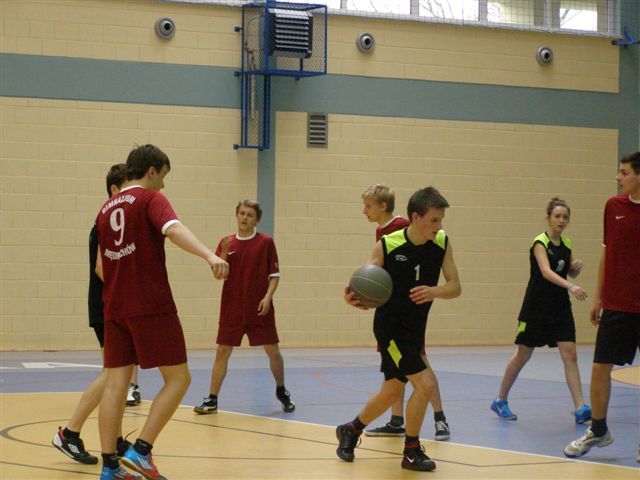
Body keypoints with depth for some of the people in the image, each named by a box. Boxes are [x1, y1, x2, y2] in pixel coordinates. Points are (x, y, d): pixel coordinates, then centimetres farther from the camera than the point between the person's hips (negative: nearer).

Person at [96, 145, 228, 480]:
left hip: (115, 309, 7)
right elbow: (173, 229, -25)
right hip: (151, 306, -7)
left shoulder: (107, 209, 17)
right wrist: (210, 255, -40)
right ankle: (140, 452, -9)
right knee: (177, 379, 1)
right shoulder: (151, 198, -3)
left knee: (116, 384, 6)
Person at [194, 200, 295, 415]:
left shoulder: (265, 242, -1)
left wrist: (268, 296, -13)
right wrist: (224, 252, -15)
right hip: (232, 308, 2)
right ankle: (212, 400, 4)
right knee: (222, 351, -1)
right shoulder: (227, 242, 6)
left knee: (272, 350, 3)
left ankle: (282, 392, 24)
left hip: (259, 308, -1)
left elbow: (275, 274, 0)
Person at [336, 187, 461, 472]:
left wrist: (434, 291, -27)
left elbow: (455, 287, -5)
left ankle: (350, 431, 41)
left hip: (415, 328, 6)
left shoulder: (442, 243, -6)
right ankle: (411, 452, -1)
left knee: (392, 392, 17)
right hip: (390, 327, -6)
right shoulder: (387, 245, -17)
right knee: (425, 382, -17)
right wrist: (354, 297, -34)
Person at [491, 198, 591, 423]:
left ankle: (580, 409, -10)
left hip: (560, 307, 5)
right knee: (522, 356, 6)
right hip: (537, 307, -5)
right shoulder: (540, 243, -14)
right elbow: (546, 272, -32)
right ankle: (500, 401, 23)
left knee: (570, 355, -6)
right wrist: (570, 286, -47)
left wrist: (576, 268, -4)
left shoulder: (566, 243, 6)